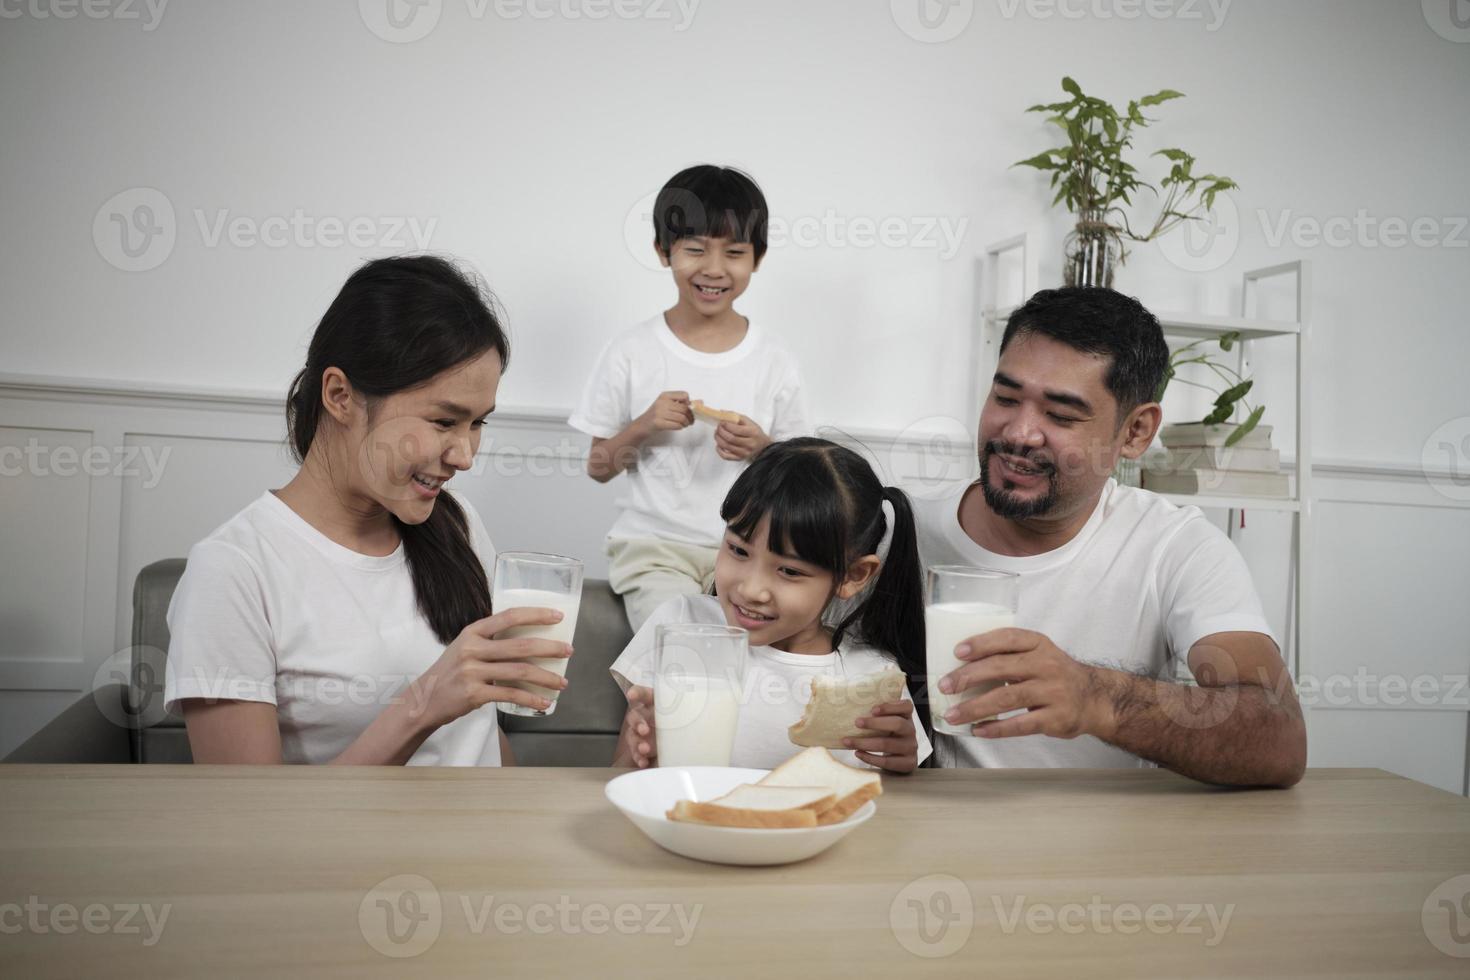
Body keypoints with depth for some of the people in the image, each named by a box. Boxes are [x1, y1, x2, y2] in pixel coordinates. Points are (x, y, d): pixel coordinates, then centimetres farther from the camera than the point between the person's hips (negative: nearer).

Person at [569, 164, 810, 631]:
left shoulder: (774, 362, 2)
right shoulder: (630, 351, 0)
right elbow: (598, 468, 5)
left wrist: (762, 449, -12)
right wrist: (643, 427, -13)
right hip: (655, 544, -1)